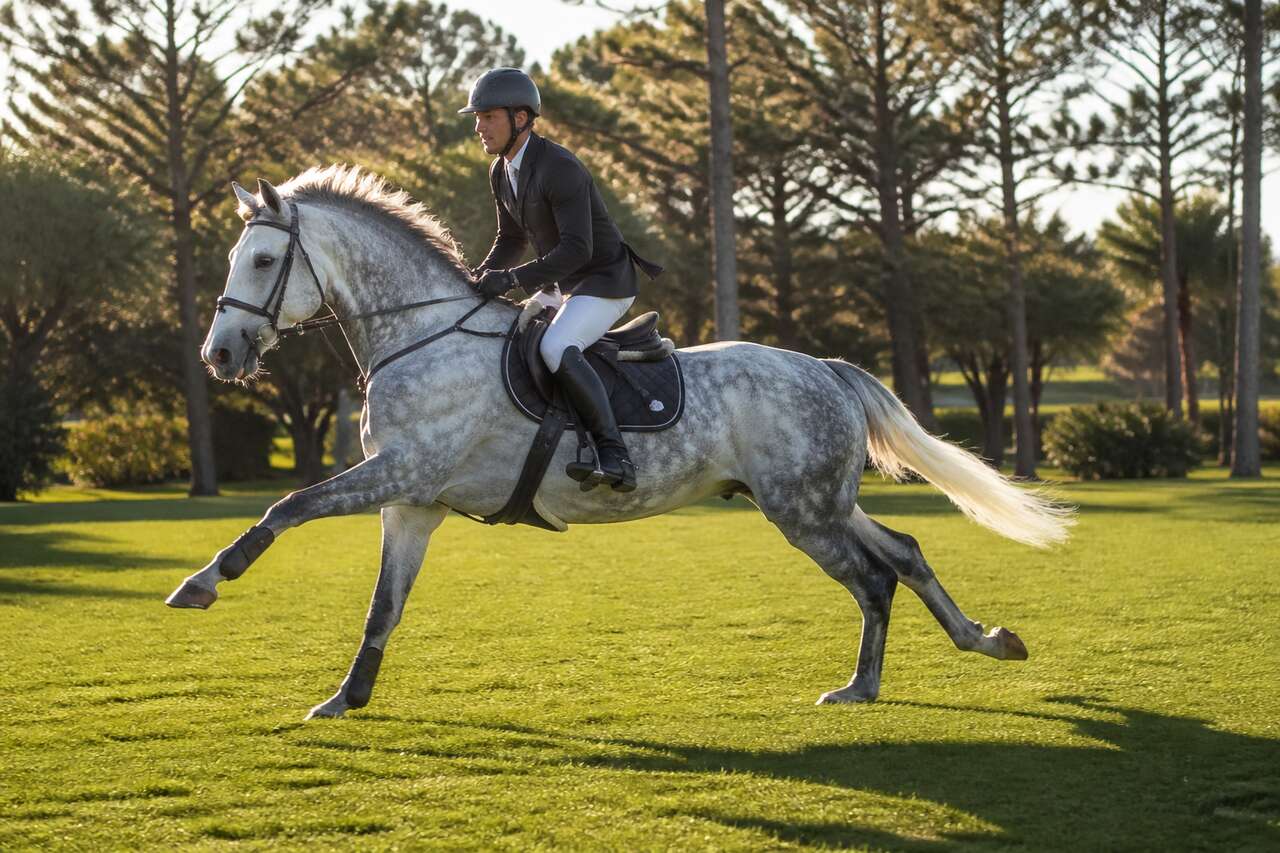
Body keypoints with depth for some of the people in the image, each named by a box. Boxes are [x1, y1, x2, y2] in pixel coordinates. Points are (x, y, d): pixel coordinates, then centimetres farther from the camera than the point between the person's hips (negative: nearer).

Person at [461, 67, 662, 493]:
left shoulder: (560, 168, -24)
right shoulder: (501, 173, 4)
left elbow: (577, 249, -30)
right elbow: (511, 239, 18)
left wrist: (512, 278, -32)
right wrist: (479, 278, 1)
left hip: (606, 282, -10)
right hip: (561, 285, 10)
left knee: (556, 349, -32)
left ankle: (614, 456, -34)